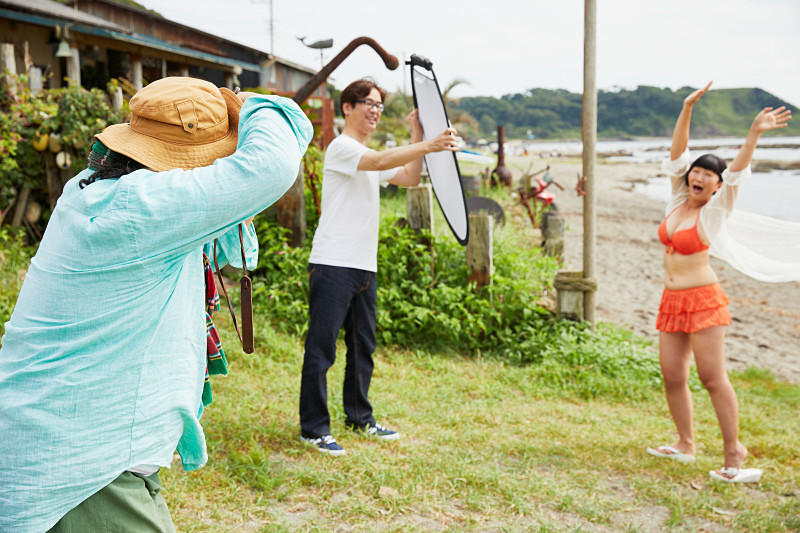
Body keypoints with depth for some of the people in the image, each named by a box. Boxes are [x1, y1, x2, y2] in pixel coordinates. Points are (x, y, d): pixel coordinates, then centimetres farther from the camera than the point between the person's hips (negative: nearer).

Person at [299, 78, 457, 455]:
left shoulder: (369, 156, 22)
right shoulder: (341, 147, -6)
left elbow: (409, 178, 14)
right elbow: (383, 161, -23)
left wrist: (417, 136, 7)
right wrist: (429, 145, -28)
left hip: (364, 267, 9)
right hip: (332, 265, -9)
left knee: (363, 346, 14)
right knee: (321, 349, -4)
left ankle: (359, 418, 27)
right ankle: (313, 428, 4)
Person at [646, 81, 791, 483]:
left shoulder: (715, 210, -5)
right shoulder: (678, 199, 7)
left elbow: (736, 171, -19)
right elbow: (677, 153, 3)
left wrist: (754, 133, -32)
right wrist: (687, 109, -5)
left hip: (702, 300, -6)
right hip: (672, 301, 6)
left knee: (713, 378, -7)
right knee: (672, 378, 8)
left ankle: (734, 455, 1)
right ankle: (685, 445, 24)